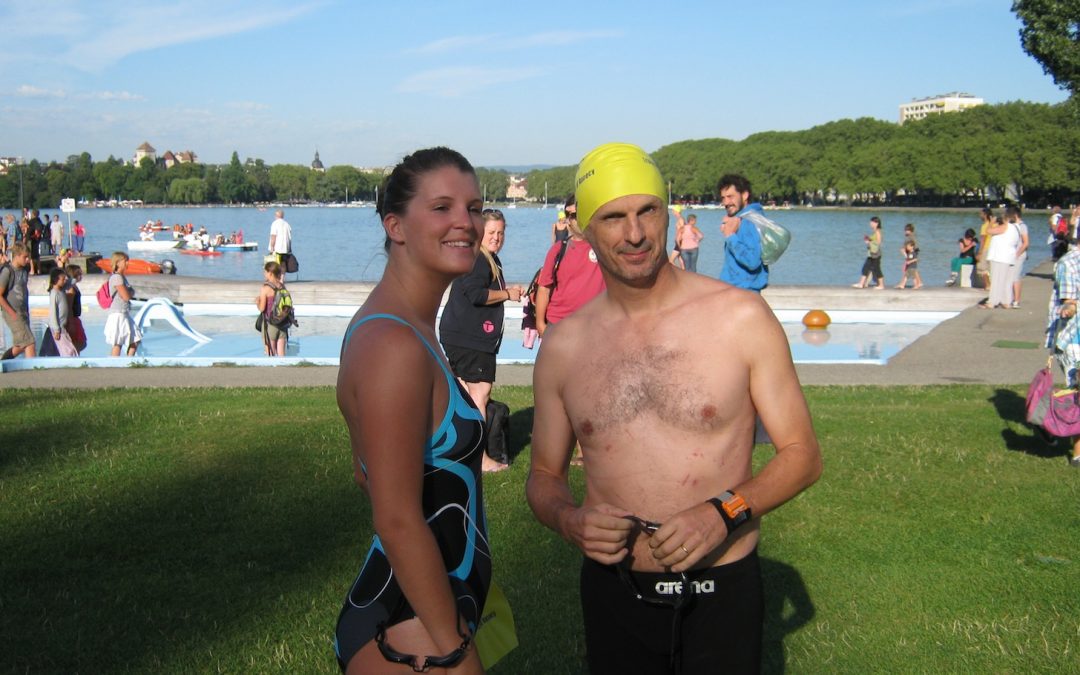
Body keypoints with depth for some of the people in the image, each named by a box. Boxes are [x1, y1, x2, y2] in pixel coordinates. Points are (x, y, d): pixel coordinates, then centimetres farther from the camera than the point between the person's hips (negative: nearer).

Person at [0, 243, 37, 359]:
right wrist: (12, 313, -16)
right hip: (12, 314, -7)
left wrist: (26, 311, 12)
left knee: (20, 346, 13)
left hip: (23, 312, 7)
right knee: (29, 342, -12)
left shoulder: (25, 269, 8)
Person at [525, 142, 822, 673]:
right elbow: (544, 475, 9)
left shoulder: (740, 317, -8)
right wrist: (568, 519, -12)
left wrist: (723, 512, -20)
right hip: (612, 594, 2)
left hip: (722, 591, -2)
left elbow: (801, 455, -4)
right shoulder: (562, 347, 0)